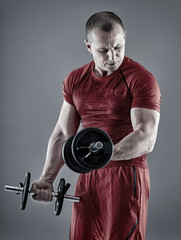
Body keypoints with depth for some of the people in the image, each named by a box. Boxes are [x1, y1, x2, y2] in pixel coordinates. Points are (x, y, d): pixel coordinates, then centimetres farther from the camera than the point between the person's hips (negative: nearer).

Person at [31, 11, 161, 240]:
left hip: (127, 177, -5)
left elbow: (146, 138, -19)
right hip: (88, 177, 5)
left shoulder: (141, 79, -10)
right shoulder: (75, 80, 8)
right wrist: (47, 179, 4)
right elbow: (63, 134, 13)